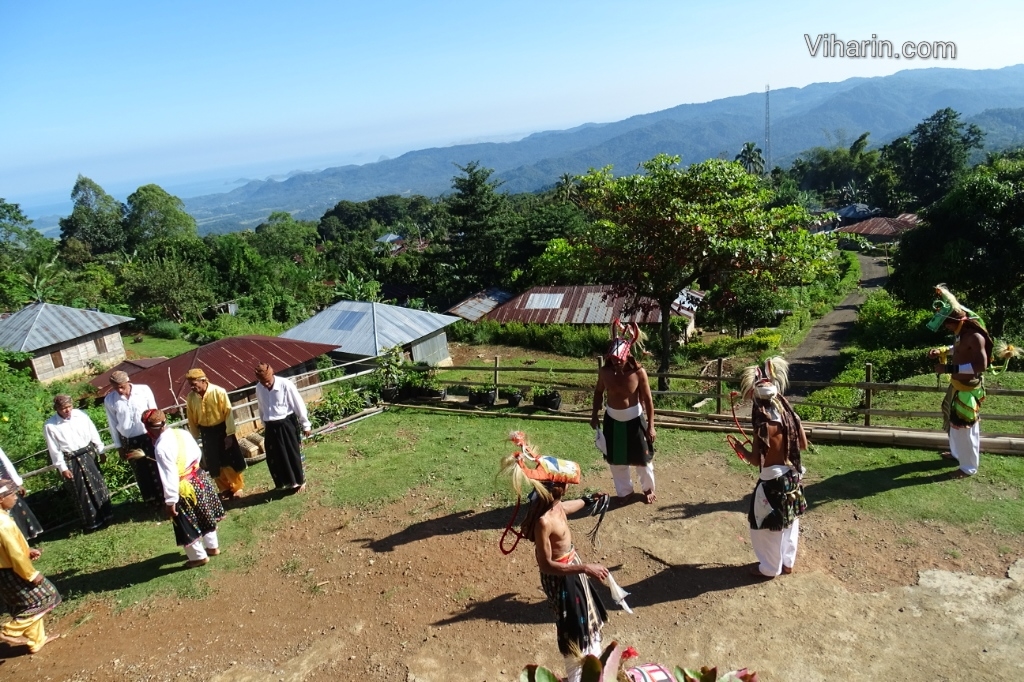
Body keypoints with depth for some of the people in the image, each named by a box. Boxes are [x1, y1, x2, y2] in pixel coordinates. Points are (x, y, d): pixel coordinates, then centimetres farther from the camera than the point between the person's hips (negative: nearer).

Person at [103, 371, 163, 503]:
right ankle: (150, 499, 31)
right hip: (128, 441, 1)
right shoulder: (109, 400, -7)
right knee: (141, 472, 14)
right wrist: (119, 446, 5)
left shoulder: (144, 390, -12)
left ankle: (163, 496, 25)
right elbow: (113, 425, 2)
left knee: (155, 467, 9)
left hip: (148, 436, -1)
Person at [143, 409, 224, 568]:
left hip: (184, 489, -8)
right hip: (199, 478, 8)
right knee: (204, 515, 25)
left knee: (188, 527, 12)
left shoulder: (161, 447, -25)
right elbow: (198, 454, 9)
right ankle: (212, 546, 41)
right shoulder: (183, 433, -3)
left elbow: (169, 476, -25)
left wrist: (170, 500, -18)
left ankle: (199, 556, 27)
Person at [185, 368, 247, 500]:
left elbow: (228, 413, -14)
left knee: (230, 461, 5)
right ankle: (225, 489, 27)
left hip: (222, 429, -4)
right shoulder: (191, 397, -6)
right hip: (206, 433, 4)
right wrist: (194, 438, 8)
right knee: (215, 465, 11)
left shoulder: (219, 392, -18)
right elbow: (192, 420, 4)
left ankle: (237, 487, 22)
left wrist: (229, 434, -14)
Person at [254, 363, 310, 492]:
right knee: (275, 458, 10)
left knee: (293, 454, 6)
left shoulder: (286, 385, -17)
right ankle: (288, 482, 29)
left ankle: (300, 481, 25)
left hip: (287, 424, -4)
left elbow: (299, 405, -9)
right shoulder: (259, 388, -3)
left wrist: (305, 425, -3)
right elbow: (262, 409, 12)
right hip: (271, 427, 5)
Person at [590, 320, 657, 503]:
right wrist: (594, 415, 7)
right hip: (612, 419, 3)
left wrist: (650, 426, -12)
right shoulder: (604, 371, -13)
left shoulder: (638, 372, -21)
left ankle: (648, 489, 39)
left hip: (634, 419, -3)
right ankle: (624, 491, 38)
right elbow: (598, 392, 6)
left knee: (642, 457, 13)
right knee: (616, 459, 15)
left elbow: (648, 399, -12)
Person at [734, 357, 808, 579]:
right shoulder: (789, 413, -5)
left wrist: (741, 449, -3)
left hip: (773, 480, -7)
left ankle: (770, 568, 24)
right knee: (789, 522, 21)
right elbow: (803, 444, 6)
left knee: (768, 526, 10)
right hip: (792, 476, 7)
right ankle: (787, 562, 36)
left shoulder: (764, 424, -25)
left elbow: (756, 460, -20)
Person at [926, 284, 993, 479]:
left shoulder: (974, 335, -28)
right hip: (957, 385, 10)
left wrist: (950, 368, -34)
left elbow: (981, 365, -32)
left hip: (968, 389, -10)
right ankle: (958, 453, 44)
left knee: (964, 427, 1)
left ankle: (969, 467, 17)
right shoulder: (961, 331, 1)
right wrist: (940, 352, 3)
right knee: (953, 421, 24)